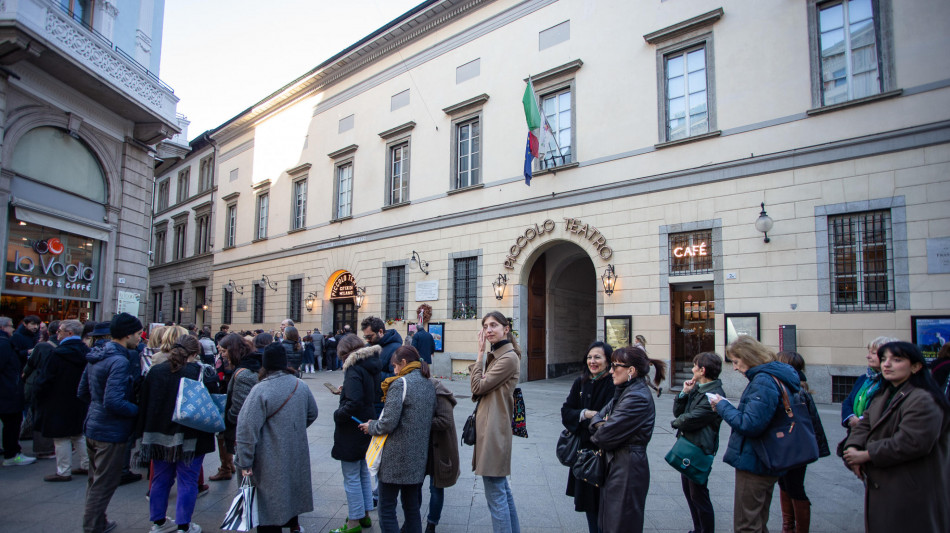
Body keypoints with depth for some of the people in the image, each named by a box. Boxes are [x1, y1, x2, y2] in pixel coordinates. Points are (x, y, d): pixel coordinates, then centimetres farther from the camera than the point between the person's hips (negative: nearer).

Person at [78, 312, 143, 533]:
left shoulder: (96, 356, 6)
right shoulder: (119, 361, -24)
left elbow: (83, 392, 14)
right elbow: (114, 402, -29)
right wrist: (139, 410, -16)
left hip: (93, 426, 10)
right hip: (111, 432, -10)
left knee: (96, 481, 23)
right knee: (104, 485, 5)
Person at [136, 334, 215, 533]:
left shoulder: (155, 370, 0)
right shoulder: (198, 372, -16)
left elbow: (144, 403, 6)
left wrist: (143, 432, 13)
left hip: (159, 435, 5)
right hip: (189, 437, -5)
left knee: (160, 478, 19)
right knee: (187, 481, 6)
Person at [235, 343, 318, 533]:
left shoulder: (260, 390, -21)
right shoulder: (301, 386, -2)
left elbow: (247, 429, -21)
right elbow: (312, 414, 12)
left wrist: (245, 462, -13)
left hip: (271, 460, -6)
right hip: (297, 455, 6)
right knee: (291, 487, 26)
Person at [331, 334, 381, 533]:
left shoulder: (354, 370, -21)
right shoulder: (371, 367, 5)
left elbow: (353, 403, -30)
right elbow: (377, 393, 13)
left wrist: (338, 414, -14)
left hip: (352, 431, -9)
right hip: (366, 425, 9)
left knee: (351, 477, 3)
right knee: (362, 472, 21)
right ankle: (365, 515, 33)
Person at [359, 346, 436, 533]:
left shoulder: (400, 384, -14)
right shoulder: (429, 385, 9)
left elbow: (388, 423, -20)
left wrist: (370, 427, 1)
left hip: (396, 457, -7)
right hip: (419, 457, 7)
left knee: (387, 510, 4)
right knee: (412, 508, 17)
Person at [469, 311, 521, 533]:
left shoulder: (509, 358, -15)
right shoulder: (494, 356, 15)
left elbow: (478, 387, -16)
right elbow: (476, 391, 11)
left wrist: (480, 353, -11)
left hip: (494, 428, -10)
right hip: (489, 426, 10)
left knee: (495, 494, -3)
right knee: (502, 488, 18)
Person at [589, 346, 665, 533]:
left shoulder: (638, 398, -23)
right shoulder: (624, 391, 9)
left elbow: (606, 436, -23)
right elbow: (598, 416, 8)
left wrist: (595, 435, -1)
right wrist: (601, 424, -14)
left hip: (627, 469, -9)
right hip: (615, 464, 9)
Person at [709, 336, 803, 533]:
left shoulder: (763, 381, -21)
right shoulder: (775, 376, 11)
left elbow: (750, 425, -26)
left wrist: (723, 406, -14)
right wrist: (726, 408, 5)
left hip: (754, 463, -10)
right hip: (766, 464, 10)